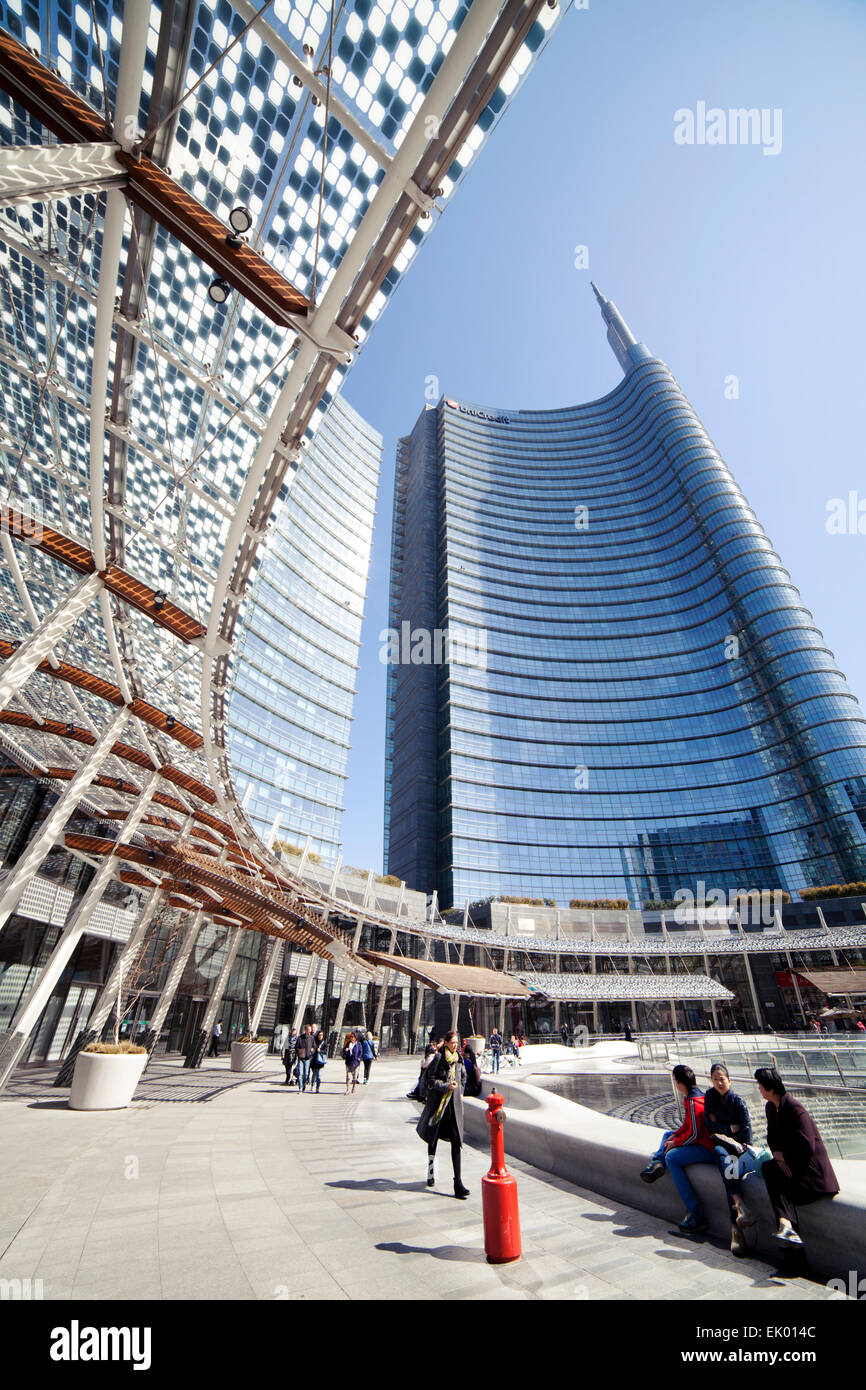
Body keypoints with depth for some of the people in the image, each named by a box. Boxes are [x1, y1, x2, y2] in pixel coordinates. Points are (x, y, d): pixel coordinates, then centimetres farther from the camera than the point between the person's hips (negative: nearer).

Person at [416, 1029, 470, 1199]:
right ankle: (430, 1174, 36)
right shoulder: (438, 1058, -11)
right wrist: (447, 1086, -22)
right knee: (433, 1138, 13)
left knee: (456, 1142, -4)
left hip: (454, 1104, 3)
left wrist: (460, 1091, 12)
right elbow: (431, 1080, -13)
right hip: (438, 1103, -3)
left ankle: (458, 1184, -3)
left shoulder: (459, 1059, 5)